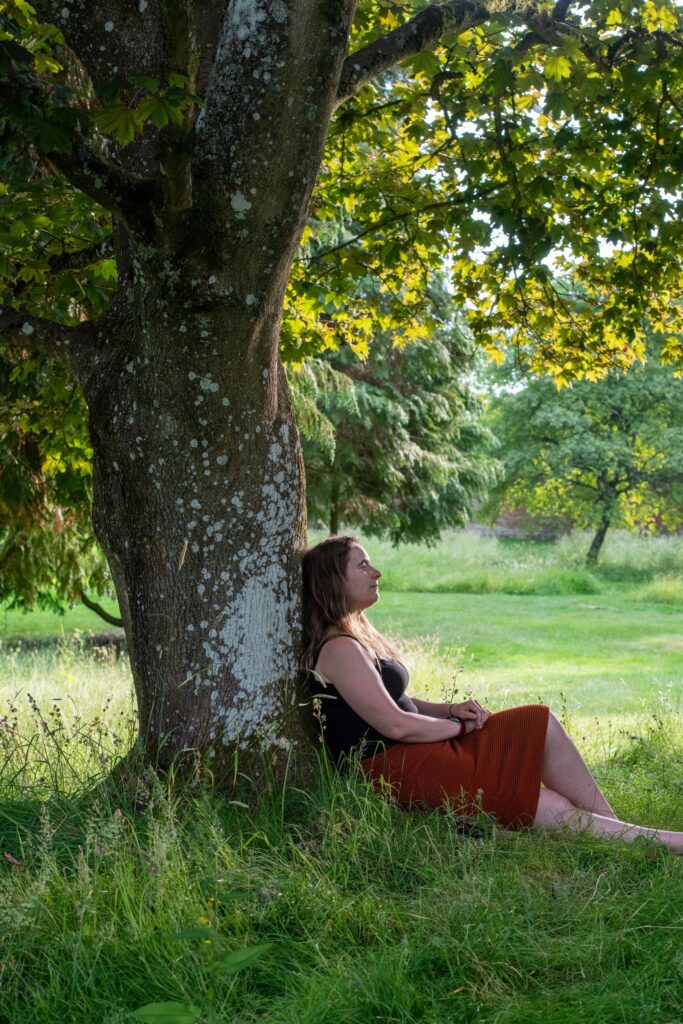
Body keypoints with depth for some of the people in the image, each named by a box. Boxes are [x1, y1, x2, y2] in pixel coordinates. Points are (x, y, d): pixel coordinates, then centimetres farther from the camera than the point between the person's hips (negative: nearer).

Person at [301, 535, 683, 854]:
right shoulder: (339, 649, -17)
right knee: (552, 809, -14)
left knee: (542, 722, 1)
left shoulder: (356, 636, 15)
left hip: (415, 752, 10)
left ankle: (617, 828, 0)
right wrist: (459, 726, -5)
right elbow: (396, 725, -20)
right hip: (394, 767, -10)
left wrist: (450, 709, 2)